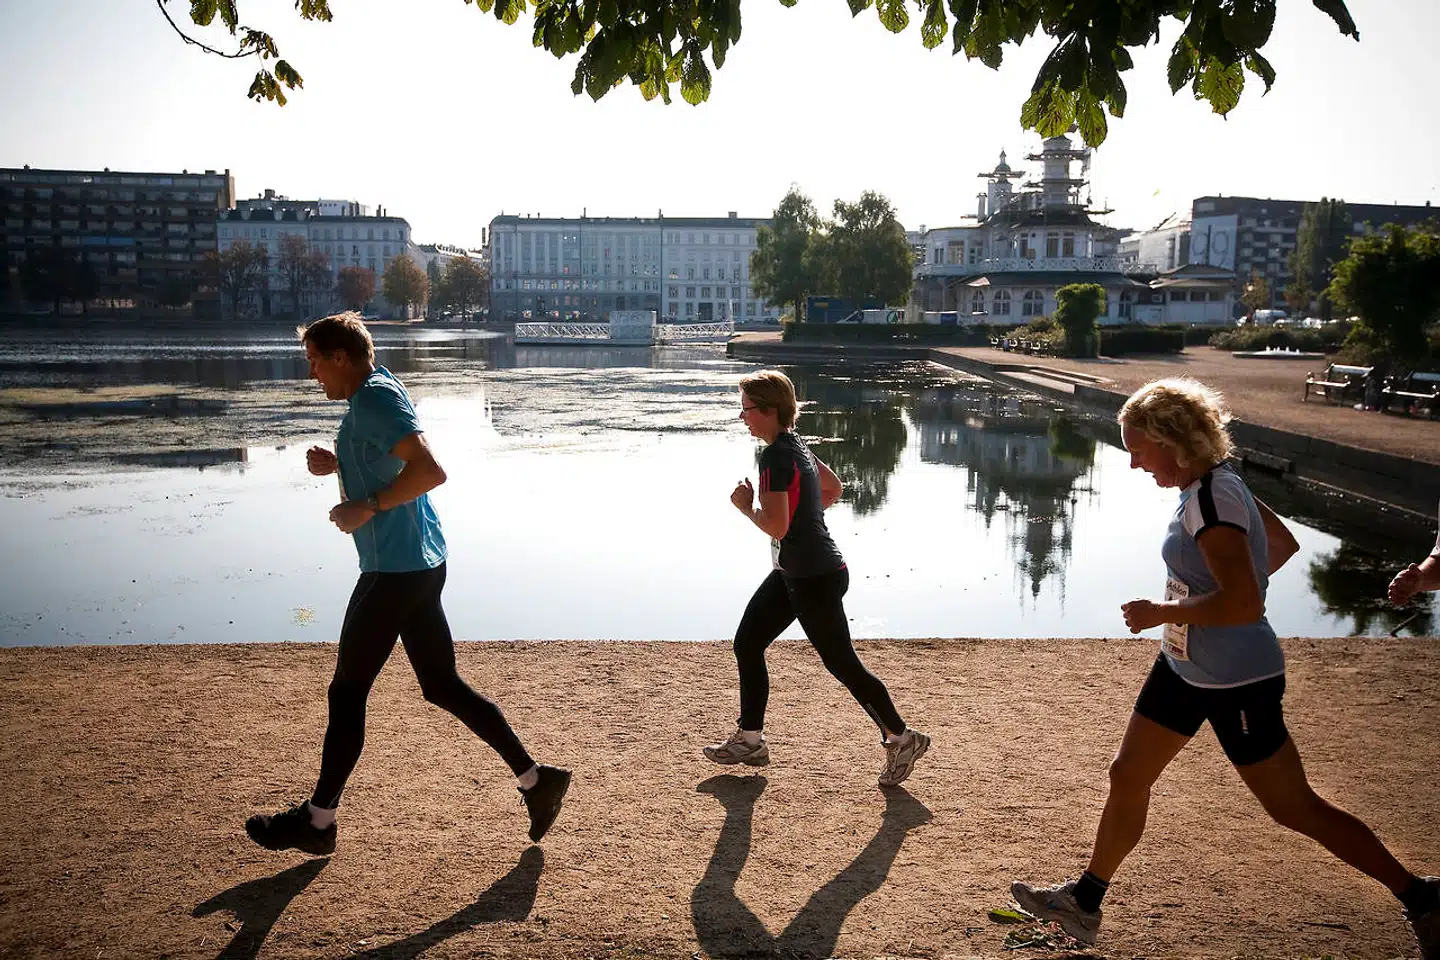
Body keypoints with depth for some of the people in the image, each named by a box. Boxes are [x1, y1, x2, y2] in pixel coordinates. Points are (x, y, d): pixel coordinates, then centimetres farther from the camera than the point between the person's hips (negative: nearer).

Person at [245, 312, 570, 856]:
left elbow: (429, 470, -28)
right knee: (444, 686, 12)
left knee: (347, 693, 2)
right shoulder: (373, 395, 16)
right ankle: (536, 780, 14)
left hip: (396, 571, -10)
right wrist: (337, 466, 13)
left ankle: (317, 821, 15)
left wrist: (367, 507, -20)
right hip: (419, 565, 10)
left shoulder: (376, 400, -15)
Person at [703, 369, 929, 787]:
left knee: (842, 663, 1)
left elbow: (776, 526, -26)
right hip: (793, 573, 11)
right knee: (747, 643, 11)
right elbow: (833, 488, 22)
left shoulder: (775, 457, -21)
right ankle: (750, 740, 21)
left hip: (815, 579, -11)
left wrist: (746, 505, -9)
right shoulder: (795, 445, 9)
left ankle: (902, 738, 16)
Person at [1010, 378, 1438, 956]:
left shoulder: (1211, 499, -26)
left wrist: (1157, 613, -23)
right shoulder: (1216, 484, 2)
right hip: (1185, 669, 10)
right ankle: (1085, 902, 28)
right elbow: (1283, 545, 16)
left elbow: (1244, 604, -34)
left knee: (1293, 807, 6)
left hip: (1237, 684, -10)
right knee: (1127, 777, 13)